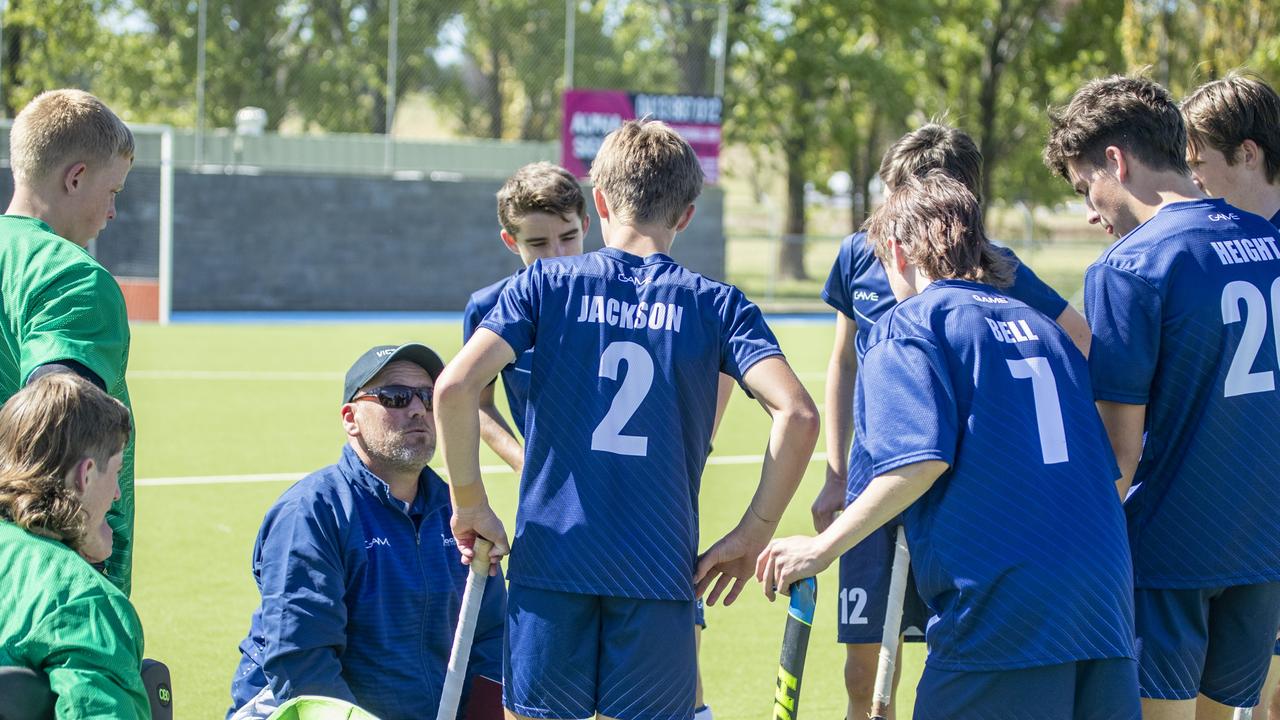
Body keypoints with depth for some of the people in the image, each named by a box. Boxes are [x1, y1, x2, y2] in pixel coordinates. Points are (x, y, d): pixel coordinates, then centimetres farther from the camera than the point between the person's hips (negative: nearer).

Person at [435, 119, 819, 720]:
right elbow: (796, 414, -9)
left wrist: (469, 503, 2)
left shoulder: (546, 284, 4)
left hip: (551, 559, 0)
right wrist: (751, 536, 0)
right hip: (660, 573, 0)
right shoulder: (715, 304, 4)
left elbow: (455, 385, -9)